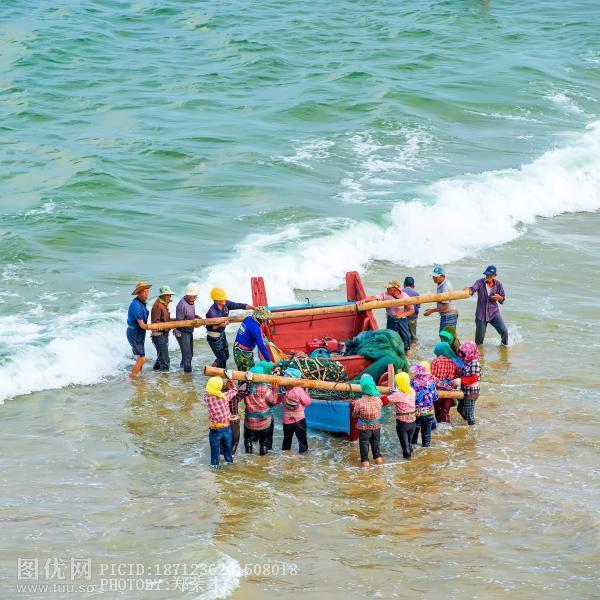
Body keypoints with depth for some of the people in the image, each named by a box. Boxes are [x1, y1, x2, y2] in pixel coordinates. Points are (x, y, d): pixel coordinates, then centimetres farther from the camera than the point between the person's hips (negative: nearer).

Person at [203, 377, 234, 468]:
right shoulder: (224, 396, -16)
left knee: (215, 448, 20)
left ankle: (215, 464, 32)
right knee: (227, 446, 24)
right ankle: (229, 460, 42)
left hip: (215, 429, -1)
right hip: (226, 427, 1)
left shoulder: (207, 398, -19)